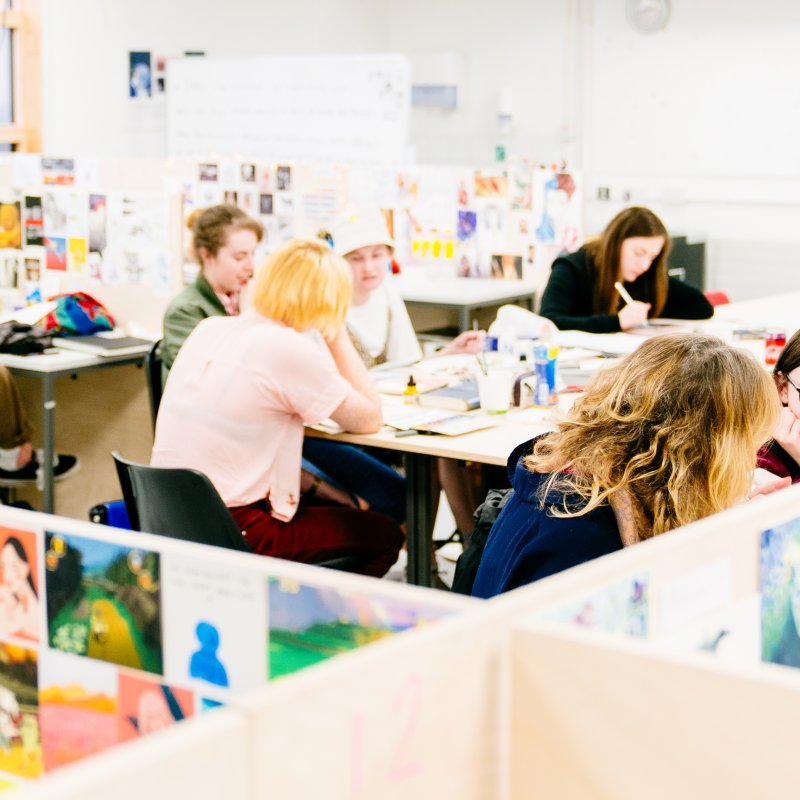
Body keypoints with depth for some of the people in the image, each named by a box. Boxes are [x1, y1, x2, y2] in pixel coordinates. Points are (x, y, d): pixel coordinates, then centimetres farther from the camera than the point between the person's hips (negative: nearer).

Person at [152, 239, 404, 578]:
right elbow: (370, 420, -7)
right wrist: (337, 334, -1)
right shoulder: (291, 351, -18)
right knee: (384, 535, 12)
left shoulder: (208, 328, 4)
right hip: (232, 534, -8)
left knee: (339, 509, 29)